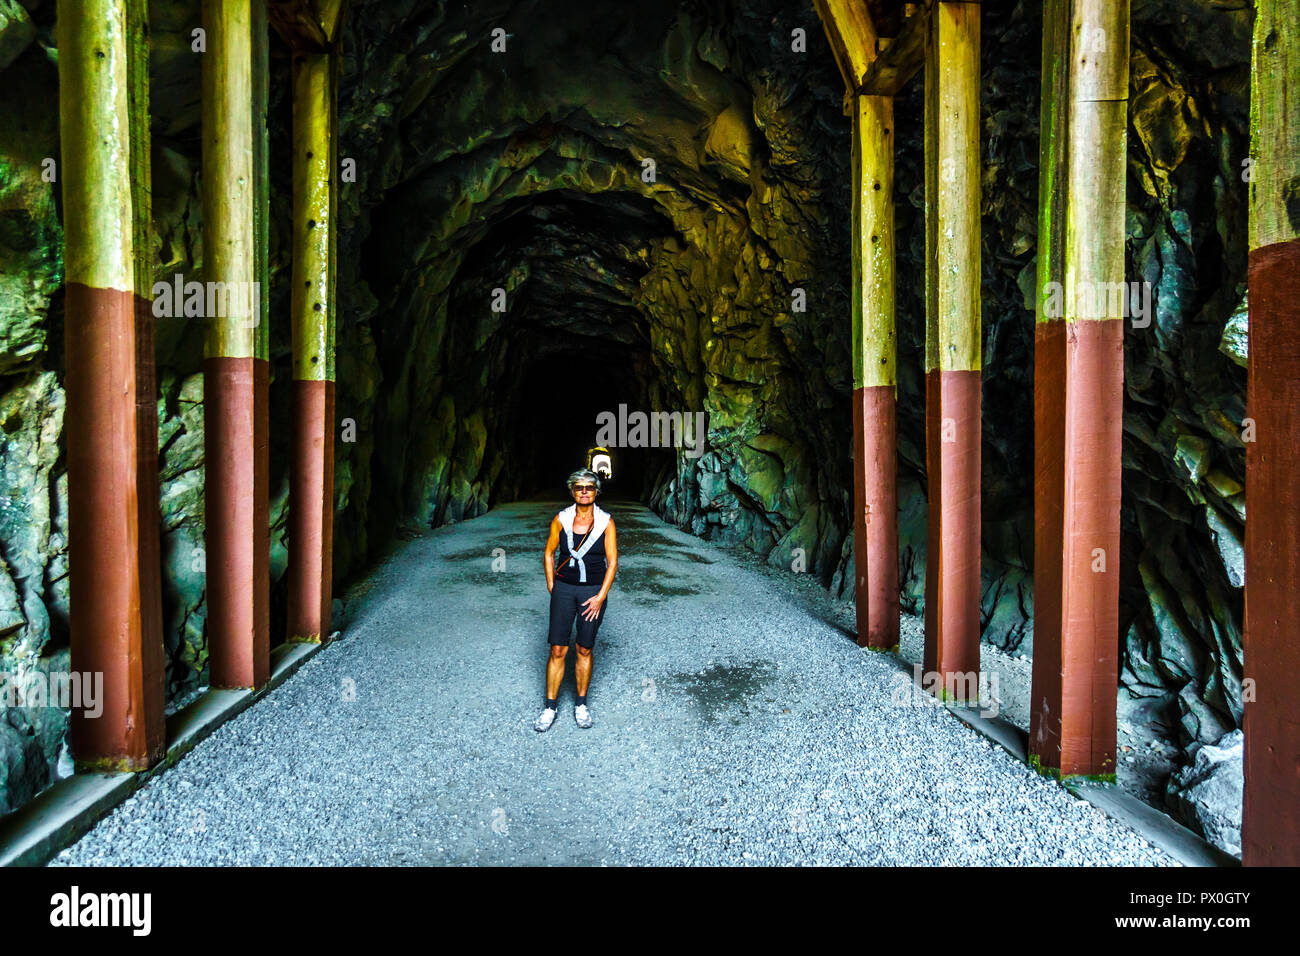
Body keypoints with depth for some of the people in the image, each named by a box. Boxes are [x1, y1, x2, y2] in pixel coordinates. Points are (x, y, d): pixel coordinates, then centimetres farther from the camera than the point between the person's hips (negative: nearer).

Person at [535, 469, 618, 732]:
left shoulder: (605, 522, -6)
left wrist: (600, 597, -9)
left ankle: (581, 705, 25)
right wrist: (551, 587, 3)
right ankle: (550, 706, 14)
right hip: (564, 589, 1)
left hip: (593, 591, 0)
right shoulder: (561, 519, -3)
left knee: (585, 650, 8)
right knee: (557, 650, 1)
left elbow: (612, 562, -4)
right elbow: (549, 552, 9)